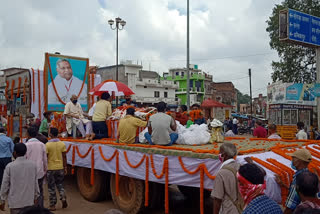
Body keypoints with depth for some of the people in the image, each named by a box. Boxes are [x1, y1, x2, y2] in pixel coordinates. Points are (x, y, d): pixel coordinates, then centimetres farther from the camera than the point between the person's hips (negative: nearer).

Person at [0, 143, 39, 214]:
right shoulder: (33, 165, -2)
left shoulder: (10, 166, -10)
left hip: (15, 202, -2)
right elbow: (35, 183, 5)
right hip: (29, 201, 3)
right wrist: (36, 197, 17)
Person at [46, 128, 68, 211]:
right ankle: (63, 198, -2)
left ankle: (52, 205, 13)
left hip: (50, 168, -3)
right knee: (60, 185, 19)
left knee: (51, 187, 8)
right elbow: (64, 157, 1)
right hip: (60, 168, 3)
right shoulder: (62, 144, -2)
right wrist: (65, 167, 8)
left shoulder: (47, 145, -11)